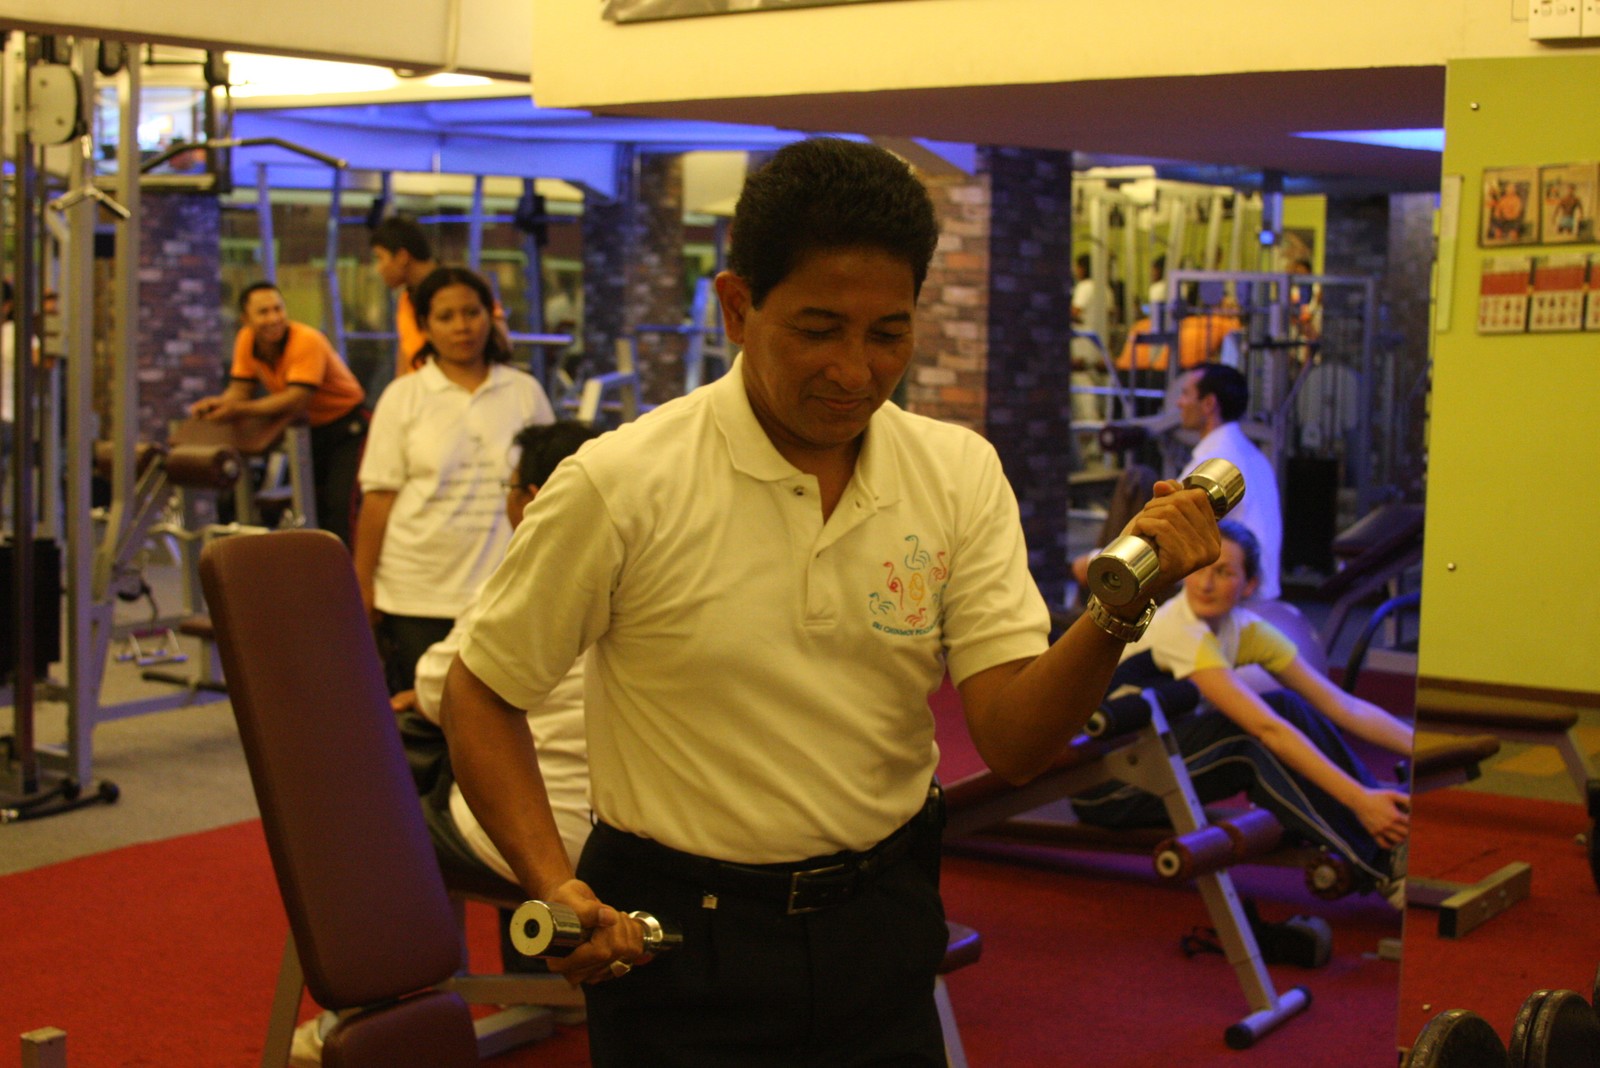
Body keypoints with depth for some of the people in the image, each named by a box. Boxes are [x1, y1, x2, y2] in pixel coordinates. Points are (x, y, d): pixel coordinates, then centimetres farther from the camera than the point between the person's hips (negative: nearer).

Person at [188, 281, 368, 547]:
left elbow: (296, 398, -34)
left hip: (346, 423, -7)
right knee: (312, 505, 10)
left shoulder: (307, 341, -27)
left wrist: (240, 410, -41)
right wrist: (218, 403, -25)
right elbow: (241, 388, -2)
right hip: (309, 426, 7)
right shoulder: (246, 340, -5)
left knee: (340, 505, -17)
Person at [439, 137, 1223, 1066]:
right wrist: (556, 890, -17)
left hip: (882, 927, 3)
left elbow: (1015, 741, -10)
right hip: (679, 940, -3)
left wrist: (1117, 615, -28)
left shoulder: (960, 475, -4)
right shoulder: (620, 489, -15)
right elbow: (480, 694, -5)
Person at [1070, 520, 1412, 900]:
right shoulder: (1176, 630, -25)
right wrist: (1359, 799, -39)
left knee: (1289, 709, -13)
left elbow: (1342, 706, -5)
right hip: (1101, 783, -7)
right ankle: (1381, 869, -24)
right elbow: (1266, 728, -34)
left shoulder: (1246, 630, -2)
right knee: (1255, 742, -27)